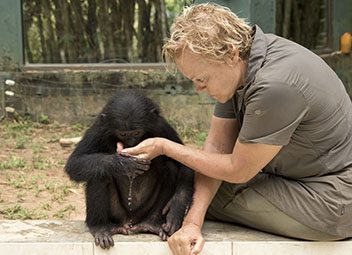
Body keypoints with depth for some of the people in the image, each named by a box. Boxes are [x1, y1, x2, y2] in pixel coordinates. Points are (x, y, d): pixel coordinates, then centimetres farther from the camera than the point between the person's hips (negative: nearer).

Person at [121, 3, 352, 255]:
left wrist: (164, 147, -11)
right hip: (290, 176, 8)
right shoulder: (235, 66, -5)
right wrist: (193, 222, -13)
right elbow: (216, 147, -4)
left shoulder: (275, 85, -32)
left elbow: (237, 170, -19)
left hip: (330, 203, -8)